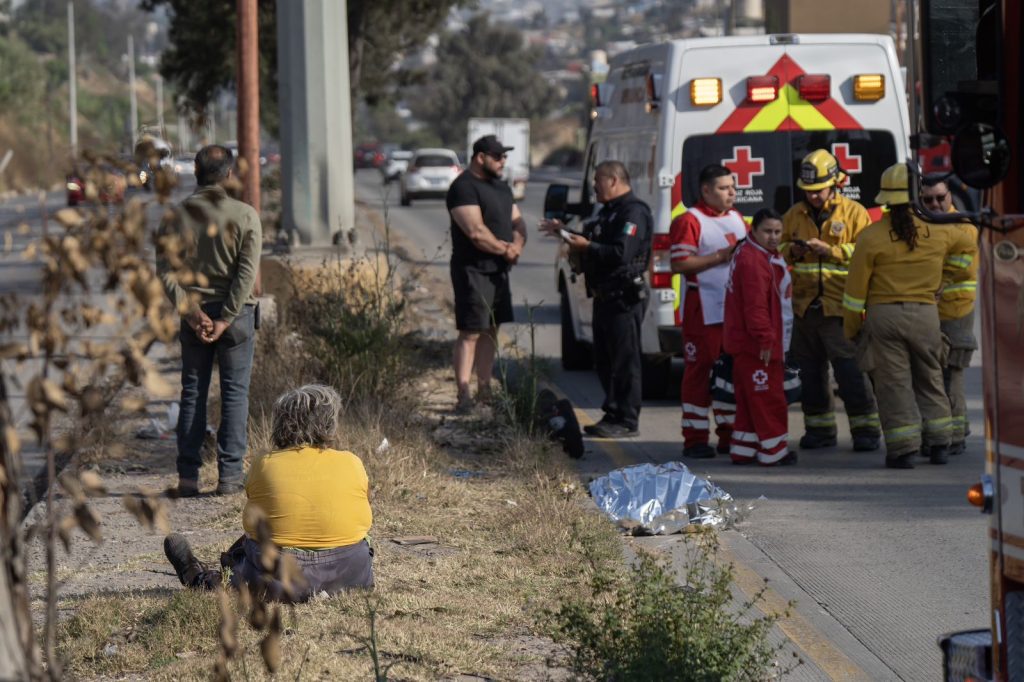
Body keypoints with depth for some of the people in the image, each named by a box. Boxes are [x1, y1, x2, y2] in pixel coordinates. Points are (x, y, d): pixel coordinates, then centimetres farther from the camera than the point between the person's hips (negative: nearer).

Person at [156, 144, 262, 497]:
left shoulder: (176, 217, 0)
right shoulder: (245, 216, -6)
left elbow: (166, 270, -6)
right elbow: (247, 272, -13)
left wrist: (191, 312, -8)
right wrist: (226, 319, -12)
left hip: (194, 313, 2)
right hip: (235, 312, -2)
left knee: (192, 392, 8)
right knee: (235, 392, 4)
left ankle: (188, 476, 4)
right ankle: (229, 475, 0)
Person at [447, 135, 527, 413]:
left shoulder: (501, 187, 16)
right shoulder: (464, 188, -15)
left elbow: (517, 222, 16)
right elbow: (476, 231, -23)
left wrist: (517, 246, -6)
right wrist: (505, 249, -11)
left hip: (498, 270, 9)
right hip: (473, 271, -9)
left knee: (491, 330, 13)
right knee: (470, 333, -10)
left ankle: (485, 389, 20)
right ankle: (464, 395, -11)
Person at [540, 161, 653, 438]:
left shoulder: (634, 213, -15)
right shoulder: (608, 211, 19)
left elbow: (622, 253, -25)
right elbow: (598, 243, 27)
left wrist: (587, 247, -21)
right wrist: (565, 232, 21)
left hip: (624, 299, -11)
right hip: (605, 297, 11)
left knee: (624, 362, -7)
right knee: (604, 362, 15)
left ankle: (627, 421, -4)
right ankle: (613, 415, 23)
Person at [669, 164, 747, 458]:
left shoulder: (737, 218, 17)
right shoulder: (690, 221, -7)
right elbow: (679, 263, -16)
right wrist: (720, 256, -19)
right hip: (703, 310, -7)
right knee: (700, 370, -4)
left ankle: (729, 433, 17)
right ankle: (695, 439, -1)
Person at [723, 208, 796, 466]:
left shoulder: (767, 256, 18)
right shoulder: (752, 259, -18)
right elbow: (755, 305, -24)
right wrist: (765, 339, -25)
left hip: (748, 345, 11)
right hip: (756, 346, -11)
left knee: (750, 398, 13)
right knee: (768, 397, -5)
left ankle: (743, 451, 17)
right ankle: (774, 451, 1)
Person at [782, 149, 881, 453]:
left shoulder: (853, 212, 0)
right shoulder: (794, 215, 12)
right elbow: (778, 250, 17)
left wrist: (830, 250, -17)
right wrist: (792, 251, -5)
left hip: (840, 306, -5)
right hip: (805, 305, 5)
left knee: (850, 370, -7)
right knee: (810, 371, 9)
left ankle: (865, 428, 0)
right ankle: (819, 429, 19)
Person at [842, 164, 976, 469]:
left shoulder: (871, 237, -9)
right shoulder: (937, 232, 0)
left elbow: (856, 289, -6)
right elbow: (967, 243, 22)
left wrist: (851, 328, 6)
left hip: (883, 315, -3)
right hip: (925, 314, 3)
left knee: (893, 384, 2)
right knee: (930, 379, 16)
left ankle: (903, 449, 0)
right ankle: (938, 444, 19)